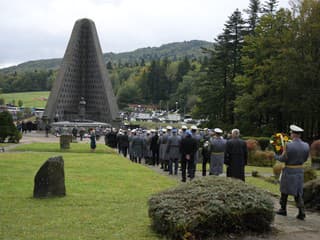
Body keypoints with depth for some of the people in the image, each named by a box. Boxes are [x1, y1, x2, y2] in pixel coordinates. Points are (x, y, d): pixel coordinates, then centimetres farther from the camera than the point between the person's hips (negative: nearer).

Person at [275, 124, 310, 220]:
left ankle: (283, 209, 25)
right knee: (297, 192, 11)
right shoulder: (306, 146, -3)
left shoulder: (289, 145, -19)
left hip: (289, 171, -4)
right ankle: (301, 212, -1)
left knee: (284, 190, 14)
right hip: (300, 171, 4)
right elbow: (304, 159, 8)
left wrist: (275, 156, 7)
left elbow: (283, 159, -12)